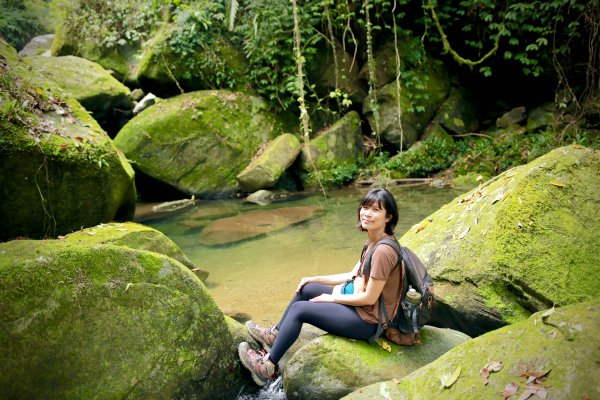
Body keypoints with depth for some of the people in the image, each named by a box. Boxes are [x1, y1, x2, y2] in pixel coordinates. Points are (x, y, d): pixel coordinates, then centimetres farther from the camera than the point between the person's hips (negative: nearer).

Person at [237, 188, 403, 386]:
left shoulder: (383, 251, -27)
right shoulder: (371, 242, 4)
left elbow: (369, 298, -24)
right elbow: (353, 275, 13)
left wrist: (331, 297, -11)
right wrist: (316, 279, 10)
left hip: (367, 321, -9)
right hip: (360, 306, 9)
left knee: (299, 309, -8)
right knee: (306, 288, 14)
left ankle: (268, 366, 5)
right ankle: (275, 335, 27)